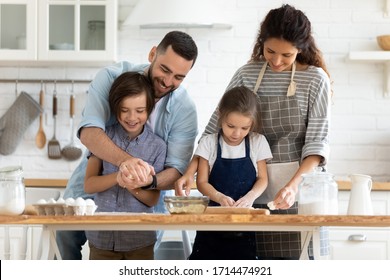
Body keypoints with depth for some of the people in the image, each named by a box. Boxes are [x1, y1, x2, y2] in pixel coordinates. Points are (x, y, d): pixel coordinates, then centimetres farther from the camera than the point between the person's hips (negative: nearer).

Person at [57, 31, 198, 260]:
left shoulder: (185, 109, -17)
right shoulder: (112, 77, -18)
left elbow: (176, 171, -21)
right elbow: (89, 132, -33)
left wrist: (149, 181, -46)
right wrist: (125, 161, -53)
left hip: (144, 198, 0)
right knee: (67, 232, -12)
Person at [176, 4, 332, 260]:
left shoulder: (315, 79, -4)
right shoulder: (246, 75, 5)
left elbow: (318, 141, -8)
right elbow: (216, 127, 5)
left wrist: (293, 185, -22)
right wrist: (190, 171, -7)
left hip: (300, 184, -2)